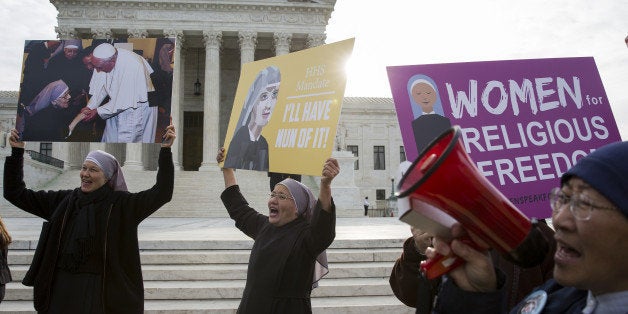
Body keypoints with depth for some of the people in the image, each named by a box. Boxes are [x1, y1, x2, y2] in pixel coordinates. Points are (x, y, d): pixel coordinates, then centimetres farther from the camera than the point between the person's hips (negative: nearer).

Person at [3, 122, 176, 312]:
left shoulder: (122, 205, -4)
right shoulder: (63, 200, 7)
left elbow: (162, 192, -13)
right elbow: (17, 194, 12)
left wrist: (166, 150, -19)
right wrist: (17, 152, 4)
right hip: (61, 287, 4)